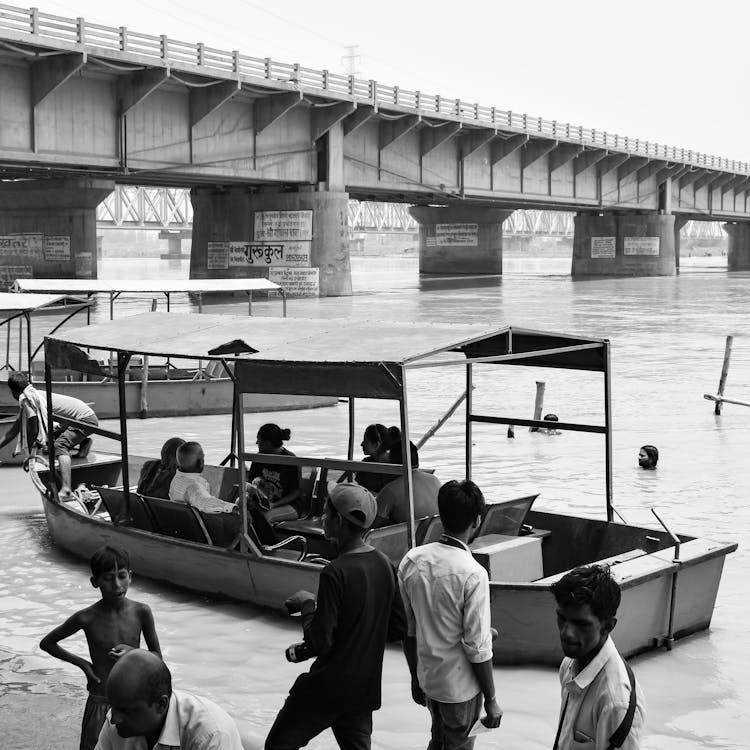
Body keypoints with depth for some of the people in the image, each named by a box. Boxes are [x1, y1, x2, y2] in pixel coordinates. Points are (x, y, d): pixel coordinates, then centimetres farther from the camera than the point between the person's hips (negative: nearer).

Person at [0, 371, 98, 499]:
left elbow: (33, 431, -15)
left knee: (59, 446, -28)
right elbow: (15, 428, 20)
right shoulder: (33, 395, 13)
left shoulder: (26, 398, -14)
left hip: (85, 419, -10)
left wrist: (29, 455, -3)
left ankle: (66, 490, -42)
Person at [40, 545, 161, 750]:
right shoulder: (87, 618, -13)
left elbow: (157, 657, 3)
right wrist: (81, 663, -5)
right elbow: (46, 643, 3)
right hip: (100, 703, -2)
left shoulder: (141, 612, -8)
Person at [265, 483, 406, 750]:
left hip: (327, 688, -7)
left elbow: (319, 643, -20)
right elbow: (398, 629, 8)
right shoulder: (384, 565, 0)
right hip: (366, 688, 7)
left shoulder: (336, 573, -21)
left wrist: (307, 604, -5)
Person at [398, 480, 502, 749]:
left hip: (427, 677, 5)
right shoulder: (473, 575, -25)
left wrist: (415, 677, 14)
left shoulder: (411, 561, -8)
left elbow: (408, 629, 1)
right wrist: (491, 700, -8)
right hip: (461, 686, -5)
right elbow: (477, 648, -20)